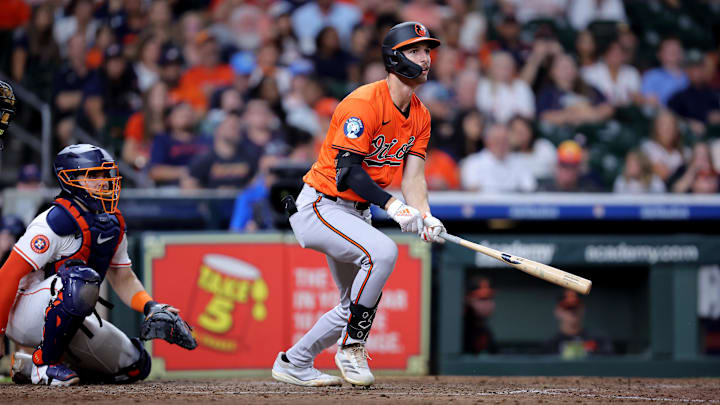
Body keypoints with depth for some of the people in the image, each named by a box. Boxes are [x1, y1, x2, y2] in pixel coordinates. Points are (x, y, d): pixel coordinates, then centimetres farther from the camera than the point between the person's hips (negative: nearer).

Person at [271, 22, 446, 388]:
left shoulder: (420, 115, 5)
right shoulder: (363, 103, -22)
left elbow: (413, 174, 0)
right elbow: (347, 169, -27)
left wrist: (425, 217, -20)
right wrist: (391, 205, -37)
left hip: (355, 213, 9)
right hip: (320, 206, -9)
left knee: (357, 306, 13)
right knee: (382, 251, -31)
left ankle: (294, 364, 31)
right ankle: (351, 347, -18)